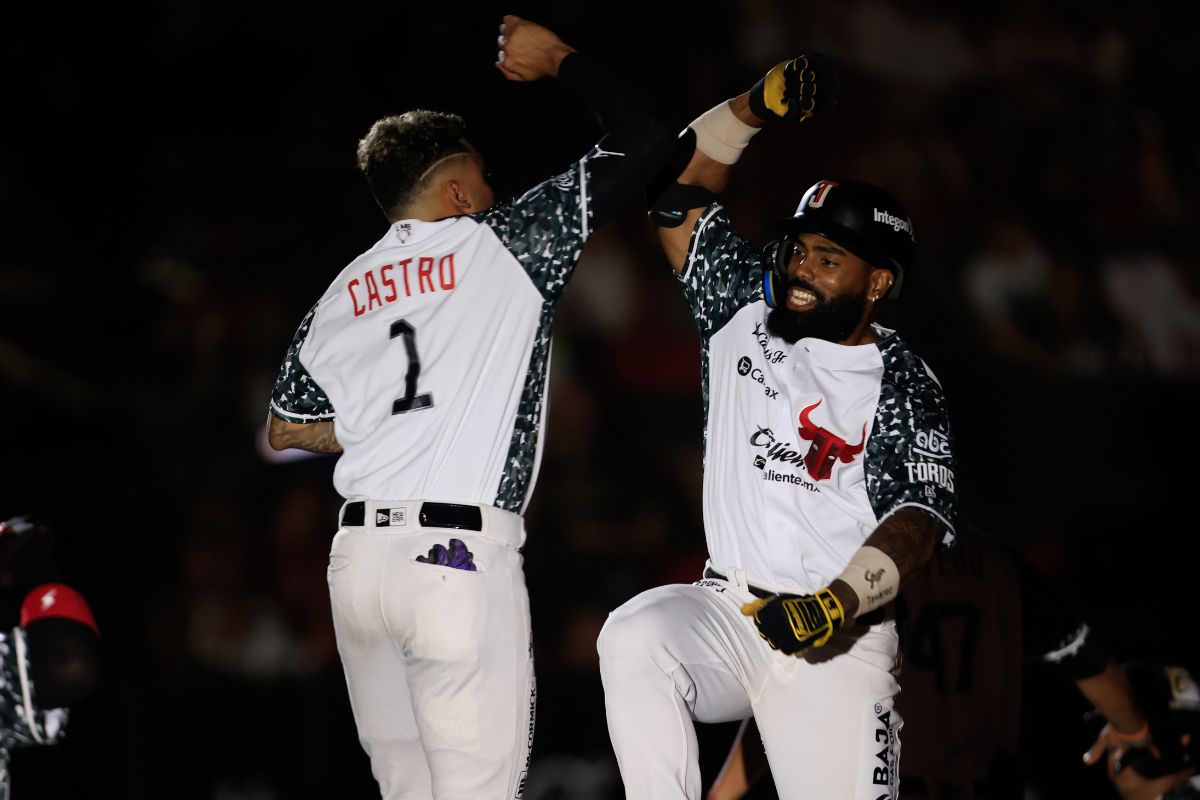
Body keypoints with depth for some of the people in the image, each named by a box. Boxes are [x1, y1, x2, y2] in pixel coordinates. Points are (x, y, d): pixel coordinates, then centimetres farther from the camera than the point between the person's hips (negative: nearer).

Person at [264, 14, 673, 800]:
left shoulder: (342, 294, 17)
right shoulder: (503, 243, 3)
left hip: (361, 555, 6)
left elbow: (287, 429, 22)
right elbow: (643, 141, 4)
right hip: (461, 556, -5)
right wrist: (560, 58, 17)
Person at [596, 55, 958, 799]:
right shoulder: (744, 311, 10)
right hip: (726, 615, 2)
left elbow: (921, 517, -11)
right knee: (634, 638, -29)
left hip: (844, 639, -2)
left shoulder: (906, 387, 0)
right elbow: (681, 200, 11)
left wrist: (841, 600, -28)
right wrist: (755, 109, -3)